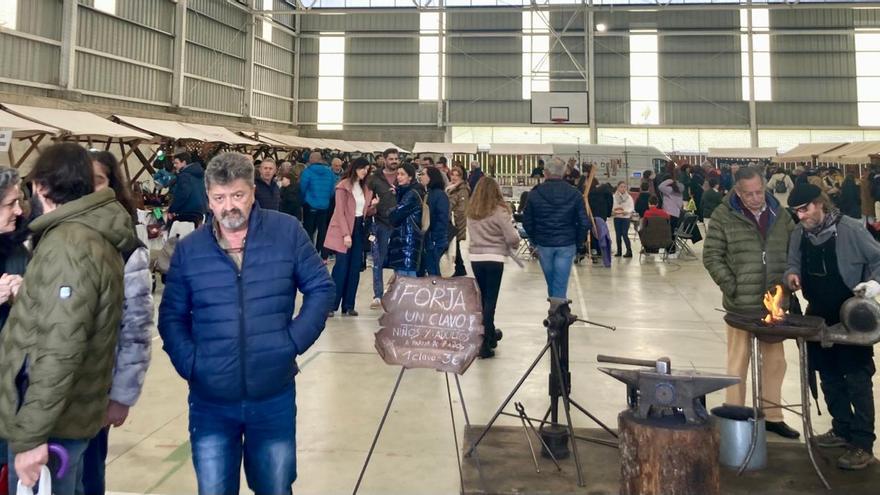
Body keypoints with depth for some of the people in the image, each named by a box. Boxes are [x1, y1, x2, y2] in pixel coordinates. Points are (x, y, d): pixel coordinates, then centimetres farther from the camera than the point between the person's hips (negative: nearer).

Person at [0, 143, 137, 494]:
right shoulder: (98, 239, 9)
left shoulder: (67, 247, -20)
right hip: (69, 414, 9)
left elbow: (59, 351, -25)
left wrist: (31, 435, -23)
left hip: (52, 424, -9)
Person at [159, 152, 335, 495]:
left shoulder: (287, 231, -5)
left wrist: (294, 341, -9)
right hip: (210, 401, 1)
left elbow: (321, 288, 0)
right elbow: (171, 315, 6)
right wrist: (189, 363, -8)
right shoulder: (189, 248, 0)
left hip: (274, 396, -1)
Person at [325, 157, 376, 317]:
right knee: (341, 267, -8)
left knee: (355, 269, 4)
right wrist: (346, 234, -20)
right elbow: (340, 212, -13)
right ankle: (331, 305, -1)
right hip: (344, 230, -7)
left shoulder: (365, 188, 13)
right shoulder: (344, 186, -8)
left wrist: (373, 206, -4)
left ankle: (348, 306, 9)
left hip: (360, 229, 7)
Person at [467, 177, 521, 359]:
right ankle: (486, 344, -5)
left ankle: (490, 333, 34)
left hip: (475, 257, 5)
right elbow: (511, 238, -11)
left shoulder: (471, 211, 5)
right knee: (491, 299, -2)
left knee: (483, 297, 18)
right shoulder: (499, 211, -10)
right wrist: (515, 241, 10)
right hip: (494, 258, -5)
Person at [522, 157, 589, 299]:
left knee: (550, 282, 18)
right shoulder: (574, 194, -4)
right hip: (567, 245, -1)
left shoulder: (535, 193, -3)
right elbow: (584, 223, -5)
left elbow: (527, 222, 0)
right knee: (560, 285, 2)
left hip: (543, 244, 1)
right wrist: (578, 241, 8)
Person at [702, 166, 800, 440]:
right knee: (739, 361, 4)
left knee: (775, 360, 13)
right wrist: (731, 287, -13)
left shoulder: (780, 215, 6)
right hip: (741, 303, -4)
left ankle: (772, 415, 28)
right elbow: (712, 257, -6)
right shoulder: (723, 216, -7)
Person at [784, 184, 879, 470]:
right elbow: (794, 263, 13)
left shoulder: (849, 228, -16)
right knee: (829, 378, 16)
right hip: (818, 315, 6)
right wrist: (792, 274, -9)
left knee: (857, 379, -1)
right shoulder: (799, 233, -1)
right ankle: (842, 430, 32)